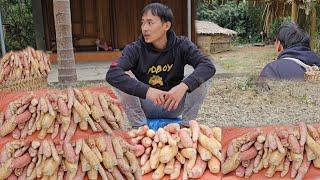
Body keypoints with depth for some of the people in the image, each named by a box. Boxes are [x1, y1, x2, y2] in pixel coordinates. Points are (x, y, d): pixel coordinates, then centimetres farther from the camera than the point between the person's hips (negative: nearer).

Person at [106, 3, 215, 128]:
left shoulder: (182, 45, -11)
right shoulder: (135, 49, -15)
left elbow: (208, 66, -24)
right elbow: (112, 74, -31)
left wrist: (183, 86, -42)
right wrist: (147, 91, -44)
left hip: (174, 105, 1)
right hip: (145, 106, 0)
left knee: (201, 79, -21)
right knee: (124, 77, -25)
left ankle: (186, 125, -4)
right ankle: (139, 127, -10)